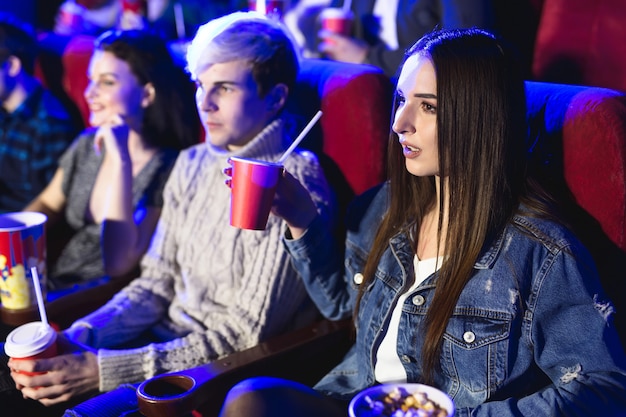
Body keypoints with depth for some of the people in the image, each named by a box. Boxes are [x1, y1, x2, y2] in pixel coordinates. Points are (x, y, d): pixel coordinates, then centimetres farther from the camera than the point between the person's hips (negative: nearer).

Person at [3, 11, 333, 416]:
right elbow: (157, 283, 9)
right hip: (162, 347, 7)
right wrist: (76, 337, -8)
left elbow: (246, 335, -18)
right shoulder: (192, 166, 7)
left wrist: (102, 370, -21)